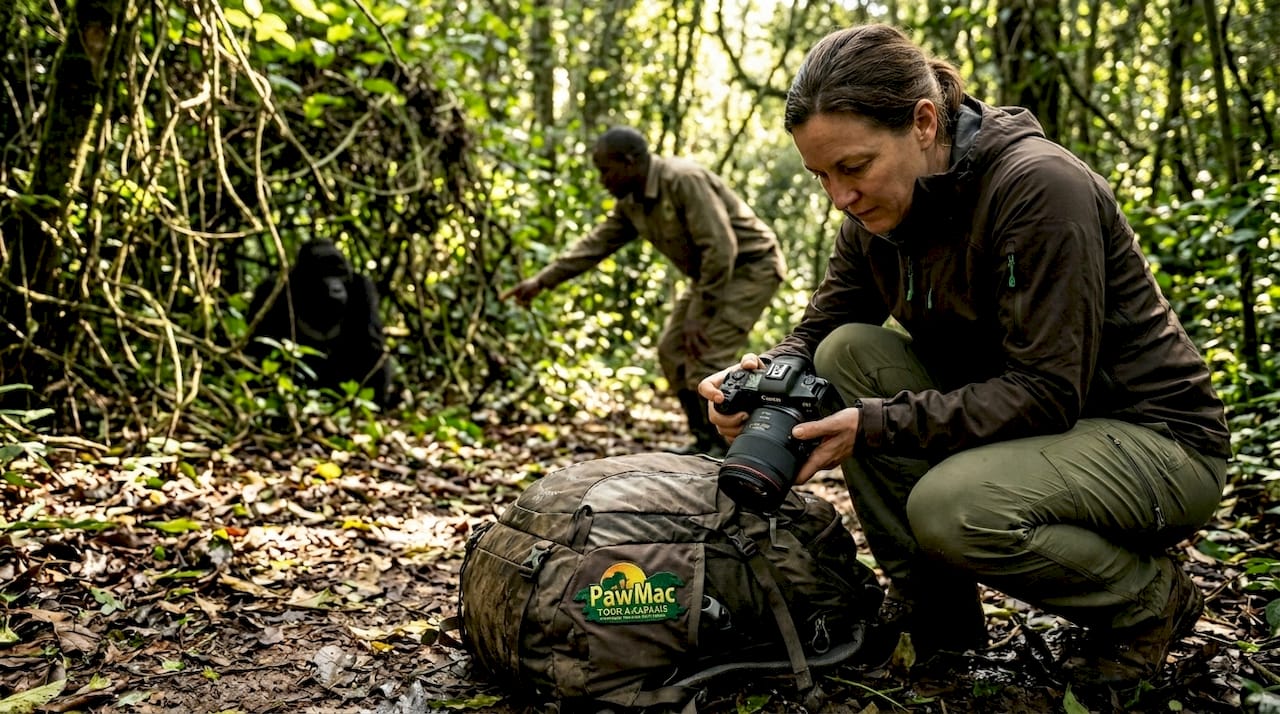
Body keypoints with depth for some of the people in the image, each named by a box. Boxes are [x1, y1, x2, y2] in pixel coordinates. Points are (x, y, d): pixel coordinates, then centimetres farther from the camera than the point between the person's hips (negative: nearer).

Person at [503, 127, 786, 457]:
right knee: (672, 350, 7)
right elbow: (595, 244, 8)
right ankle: (706, 442, 17)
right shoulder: (632, 201, 1)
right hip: (712, 273, 9)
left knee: (705, 355, -17)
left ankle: (727, 449, -3)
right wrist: (542, 280, 3)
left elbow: (721, 248, -30)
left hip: (751, 266, -9)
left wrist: (699, 313, -25)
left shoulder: (684, 180, -27)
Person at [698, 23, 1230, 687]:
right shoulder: (874, 213, -3)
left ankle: (1151, 598, -2)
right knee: (848, 351, -13)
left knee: (949, 506, -33)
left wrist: (878, 425, -32)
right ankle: (930, 603, -2)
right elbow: (818, 328, 4)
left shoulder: (1039, 186, -25)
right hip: (1015, 419, 7)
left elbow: (1050, 393, -28)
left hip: (1156, 439, -7)